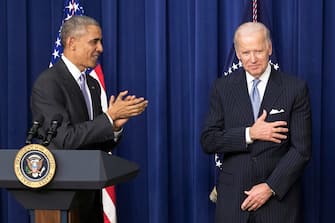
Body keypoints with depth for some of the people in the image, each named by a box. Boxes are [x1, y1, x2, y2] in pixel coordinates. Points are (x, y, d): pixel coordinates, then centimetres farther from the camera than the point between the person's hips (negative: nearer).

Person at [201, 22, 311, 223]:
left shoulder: (295, 88, -3)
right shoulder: (223, 87, 2)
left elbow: (302, 149, -5)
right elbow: (208, 141, -2)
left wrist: (270, 187, -12)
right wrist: (249, 134, -15)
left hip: (279, 196, -1)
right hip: (233, 197, 1)